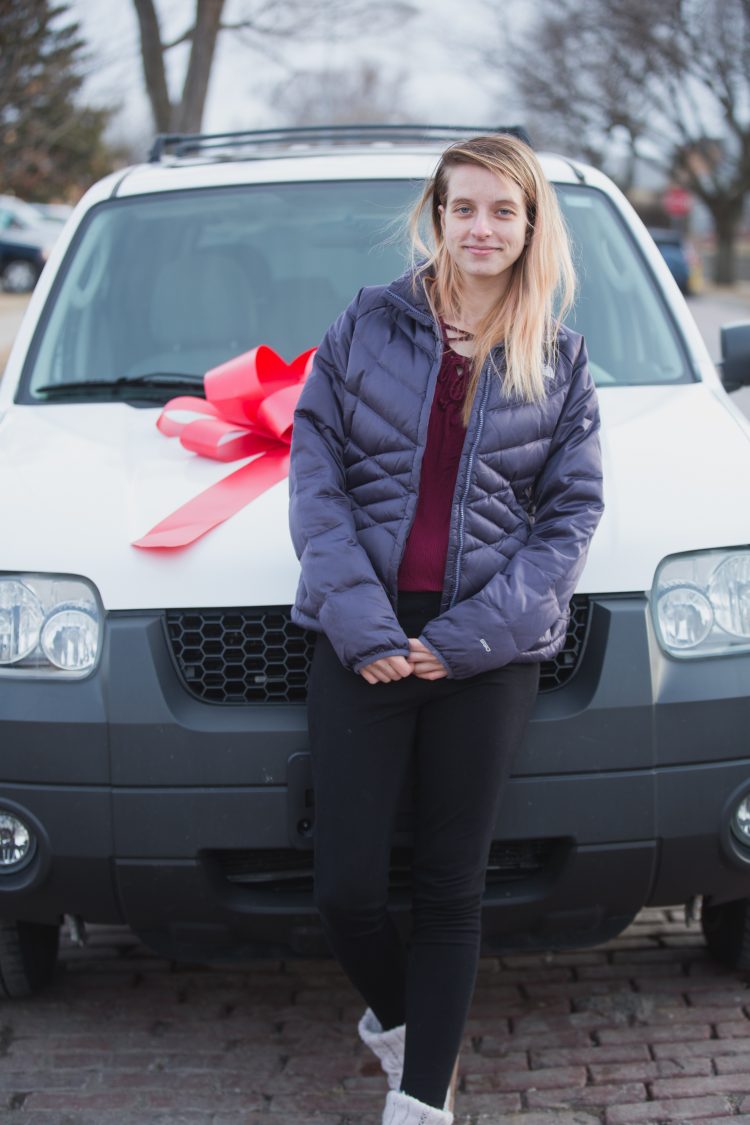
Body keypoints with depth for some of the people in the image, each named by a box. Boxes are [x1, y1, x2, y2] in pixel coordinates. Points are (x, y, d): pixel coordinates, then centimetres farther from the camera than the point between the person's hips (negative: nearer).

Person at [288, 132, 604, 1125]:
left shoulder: (560, 360, 8)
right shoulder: (368, 326, 6)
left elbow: (573, 510, 4)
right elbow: (315, 472, 2)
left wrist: (471, 633, -9)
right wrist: (356, 617, -12)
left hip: (490, 651, 0)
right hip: (362, 635, 0)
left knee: (451, 890, 5)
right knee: (346, 888, -2)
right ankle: (397, 1017, 28)